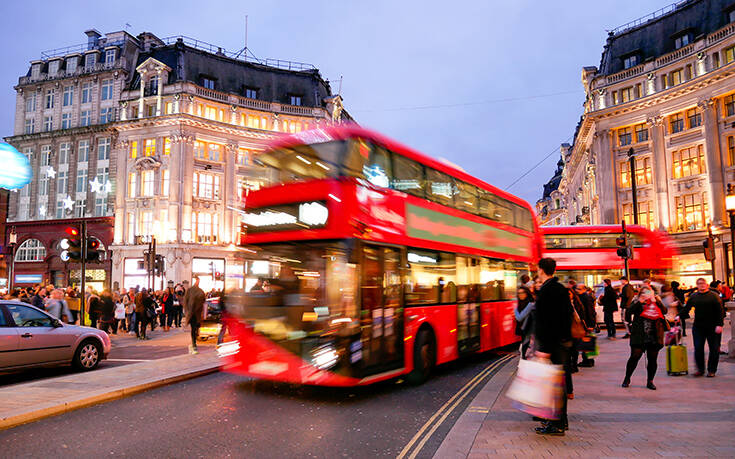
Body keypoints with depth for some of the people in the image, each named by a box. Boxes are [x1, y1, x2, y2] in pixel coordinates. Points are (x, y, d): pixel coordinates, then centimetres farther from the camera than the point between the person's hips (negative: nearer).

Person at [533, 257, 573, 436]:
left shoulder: (545, 291, -15)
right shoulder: (562, 289, 13)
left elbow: (544, 322, -21)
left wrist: (543, 348, -21)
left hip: (552, 342, -9)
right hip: (564, 340, 10)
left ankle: (556, 424, 0)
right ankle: (562, 420, 26)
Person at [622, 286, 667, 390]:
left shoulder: (656, 303, 12)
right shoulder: (637, 303, 7)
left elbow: (664, 311, -5)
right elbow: (629, 311, -10)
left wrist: (655, 301, -12)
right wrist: (640, 301, -14)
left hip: (654, 337, 2)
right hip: (639, 336, -2)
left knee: (652, 359, 7)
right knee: (634, 357, -2)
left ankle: (650, 381, 20)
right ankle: (627, 379, 12)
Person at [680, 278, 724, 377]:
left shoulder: (714, 296, 0)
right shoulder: (693, 296, 8)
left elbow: (720, 311, -4)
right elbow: (687, 308, 14)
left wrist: (719, 324, -11)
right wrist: (680, 316, -1)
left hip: (712, 327, -2)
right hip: (698, 327, 2)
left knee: (714, 349, 4)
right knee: (698, 348, 0)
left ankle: (711, 370, 16)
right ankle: (700, 369, 12)